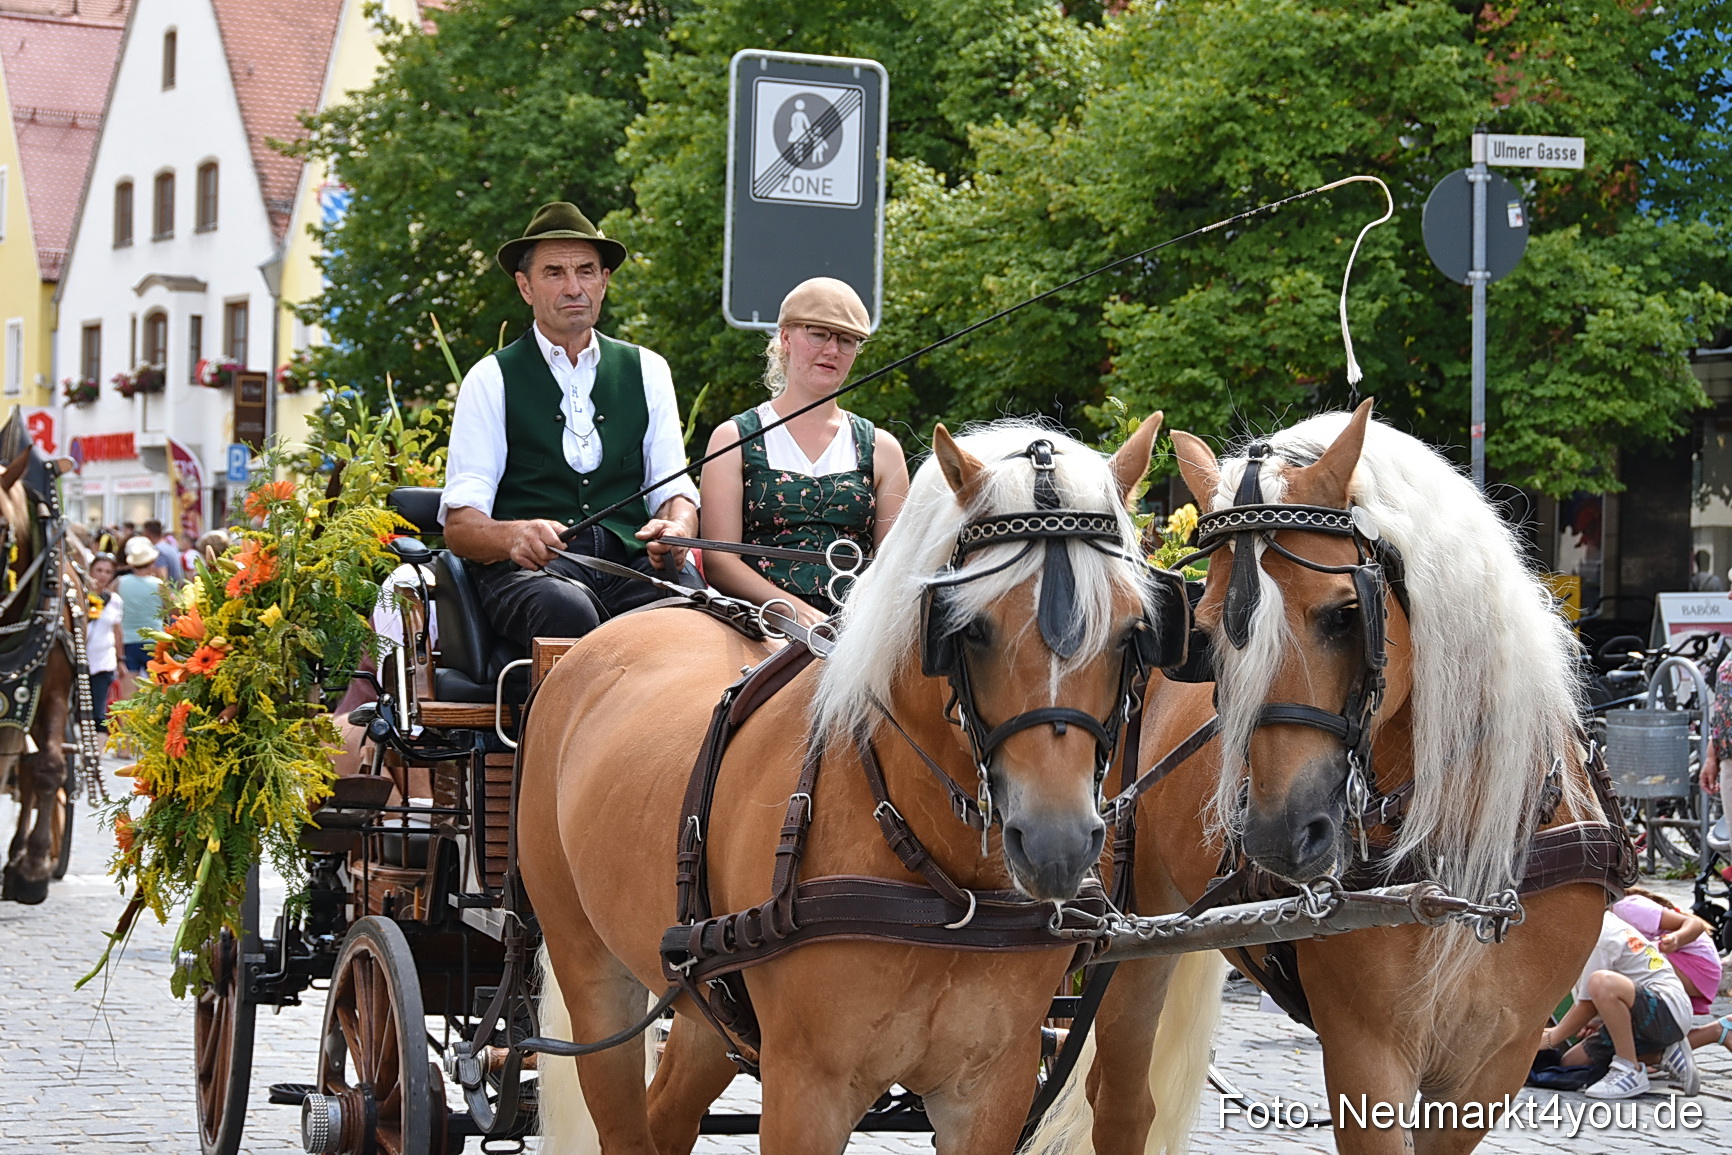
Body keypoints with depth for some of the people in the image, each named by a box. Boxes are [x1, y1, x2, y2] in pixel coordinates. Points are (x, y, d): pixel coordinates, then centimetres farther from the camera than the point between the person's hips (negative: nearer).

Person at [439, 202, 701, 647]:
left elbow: (674, 491, 15)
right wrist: (514, 535, -23)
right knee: (569, 610, -39)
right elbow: (459, 525, 1)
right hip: (530, 567, -2)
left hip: (631, 561, 2)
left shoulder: (647, 371, 20)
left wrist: (676, 530, -12)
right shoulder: (492, 380, 10)